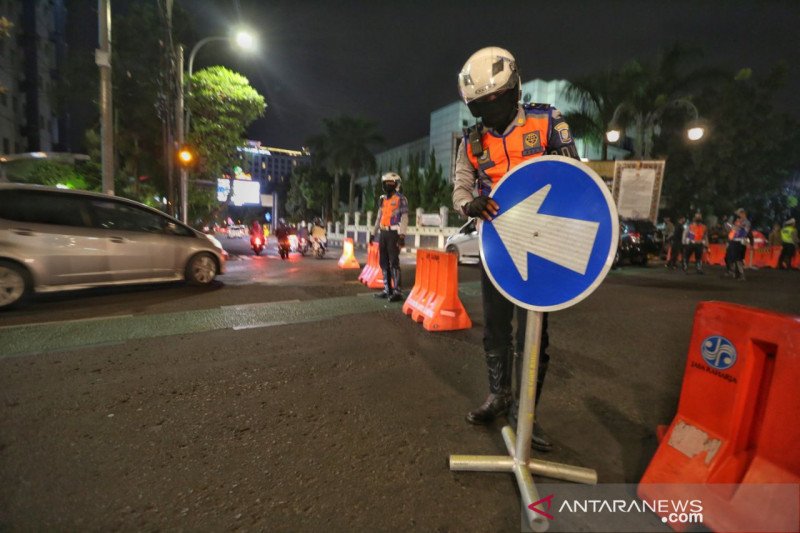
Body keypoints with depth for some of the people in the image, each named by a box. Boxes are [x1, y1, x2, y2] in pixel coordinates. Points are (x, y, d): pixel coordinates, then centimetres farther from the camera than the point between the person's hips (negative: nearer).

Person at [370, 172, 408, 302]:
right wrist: (373, 233, 22)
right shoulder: (383, 199, 17)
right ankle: (387, 289, 18)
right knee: (384, 262, 9)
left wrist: (402, 236, -19)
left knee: (394, 262, -11)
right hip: (383, 233, 7)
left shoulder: (400, 199, -4)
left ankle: (397, 291, -8)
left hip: (394, 234, -7)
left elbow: (404, 218, -10)